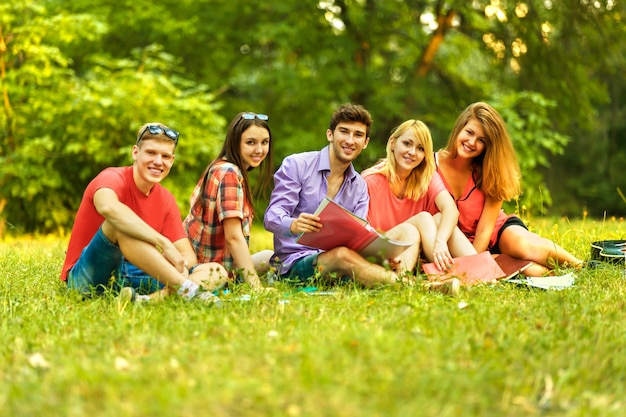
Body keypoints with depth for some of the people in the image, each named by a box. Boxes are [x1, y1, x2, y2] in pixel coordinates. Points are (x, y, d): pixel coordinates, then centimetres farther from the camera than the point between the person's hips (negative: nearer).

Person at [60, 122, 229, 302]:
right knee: (120, 223, -34)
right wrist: (164, 243, -41)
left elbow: (188, 254, 2)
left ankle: (153, 299, -37)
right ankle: (188, 290, -34)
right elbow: (108, 207, -39)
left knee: (216, 272, -9)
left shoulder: (166, 199, 7)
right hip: (86, 277, -6)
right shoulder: (113, 178, -13)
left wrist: (182, 264, -24)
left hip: (130, 279, 6)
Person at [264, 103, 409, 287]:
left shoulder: (360, 187, 17)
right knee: (342, 255, -37)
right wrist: (294, 225, -34)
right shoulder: (296, 165, 0)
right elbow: (272, 217, -9)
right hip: (295, 263, -5)